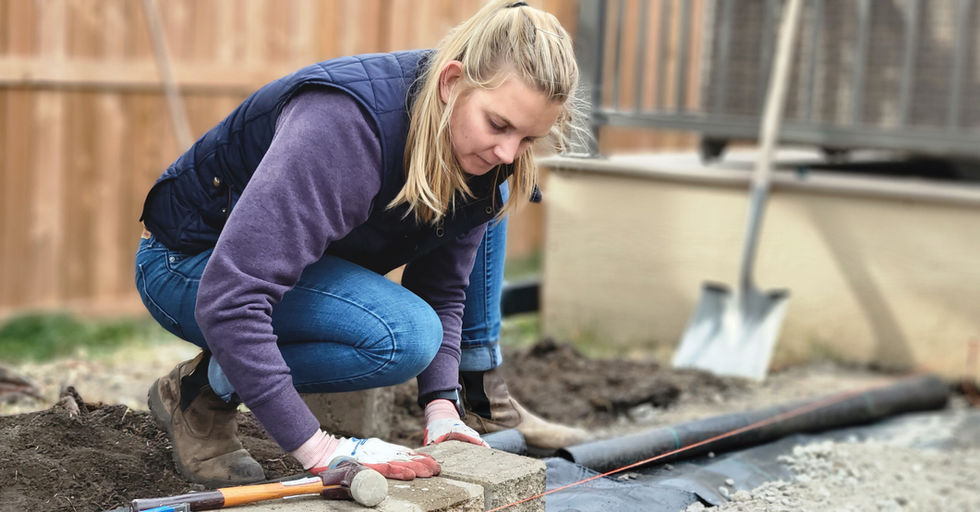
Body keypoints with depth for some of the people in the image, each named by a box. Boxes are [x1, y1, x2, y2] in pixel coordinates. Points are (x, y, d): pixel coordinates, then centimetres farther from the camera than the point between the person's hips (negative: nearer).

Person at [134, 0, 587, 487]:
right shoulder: (344, 123, -37)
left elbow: (442, 289, -3)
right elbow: (228, 297, -42)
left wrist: (441, 402, -20)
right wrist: (316, 447, -42)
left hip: (315, 256, 8)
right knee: (401, 336, -32)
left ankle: (480, 397, 5)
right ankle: (201, 390, -12)